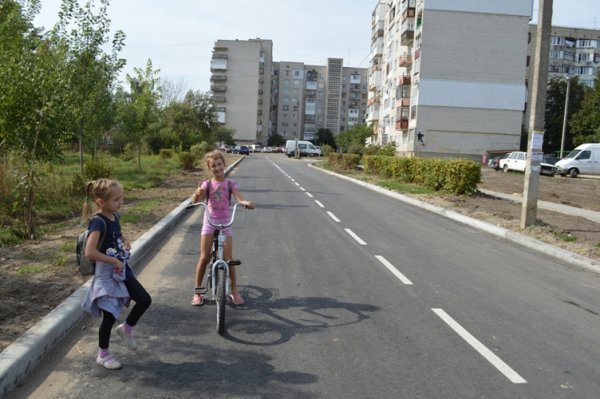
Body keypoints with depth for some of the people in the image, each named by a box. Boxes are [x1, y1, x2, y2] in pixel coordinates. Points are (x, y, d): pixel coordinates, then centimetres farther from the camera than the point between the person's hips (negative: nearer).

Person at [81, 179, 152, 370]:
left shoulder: (115, 216, 3)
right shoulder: (99, 222, -22)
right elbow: (90, 252, -32)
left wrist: (125, 241, 4)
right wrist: (114, 261, -24)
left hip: (122, 270, 8)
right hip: (107, 275, -8)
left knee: (145, 299, 4)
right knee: (110, 315, 2)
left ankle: (126, 328, 28)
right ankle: (103, 355, 22)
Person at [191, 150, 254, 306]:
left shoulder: (230, 184, 0)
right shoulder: (207, 184, 0)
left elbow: (240, 199, -15)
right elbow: (195, 200, -13)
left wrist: (247, 202, -38)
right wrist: (197, 192, -37)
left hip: (225, 223, 0)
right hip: (209, 222, 1)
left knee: (228, 259, -4)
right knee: (204, 257, -1)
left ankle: (234, 290, 12)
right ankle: (198, 290, 15)